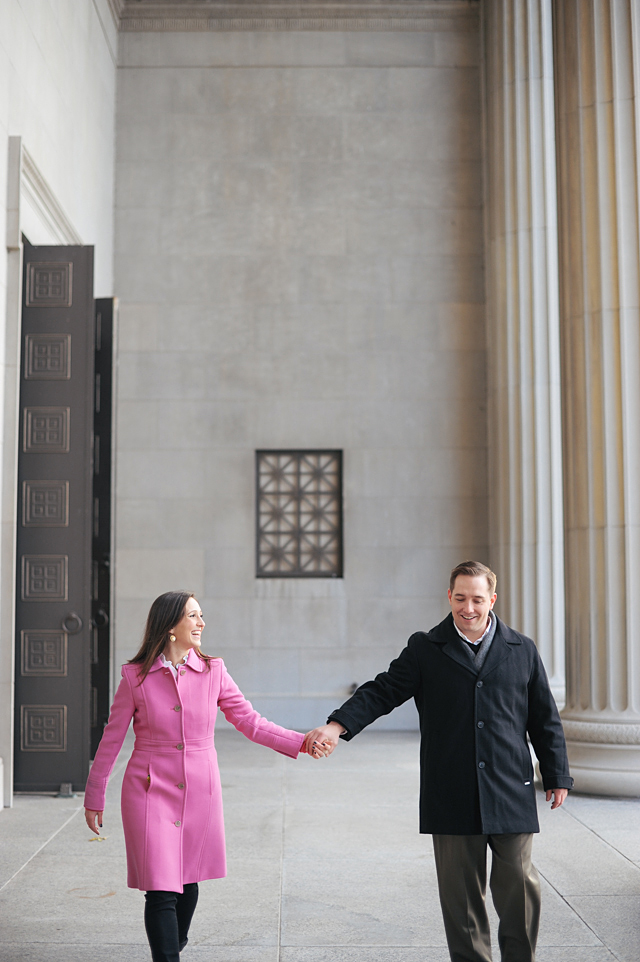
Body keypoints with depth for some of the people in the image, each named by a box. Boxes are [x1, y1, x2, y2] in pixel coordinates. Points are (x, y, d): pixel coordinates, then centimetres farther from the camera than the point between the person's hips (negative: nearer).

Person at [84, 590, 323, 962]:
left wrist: (302, 742, -10)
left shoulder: (213, 671, 0)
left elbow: (249, 720, 0)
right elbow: (112, 739, 3)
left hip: (199, 792, 3)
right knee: (161, 891, -10)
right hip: (151, 792, -3)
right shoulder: (136, 676, -5)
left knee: (188, 880, 16)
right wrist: (94, 796, 7)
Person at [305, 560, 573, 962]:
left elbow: (545, 719, 13)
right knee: (460, 891, 5)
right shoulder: (425, 650, 5)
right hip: (452, 797, 0)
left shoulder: (523, 650, 9)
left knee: (520, 884, 2)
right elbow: (383, 691, -2)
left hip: (510, 793, 1)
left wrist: (557, 776, 10)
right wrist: (336, 727, -15)